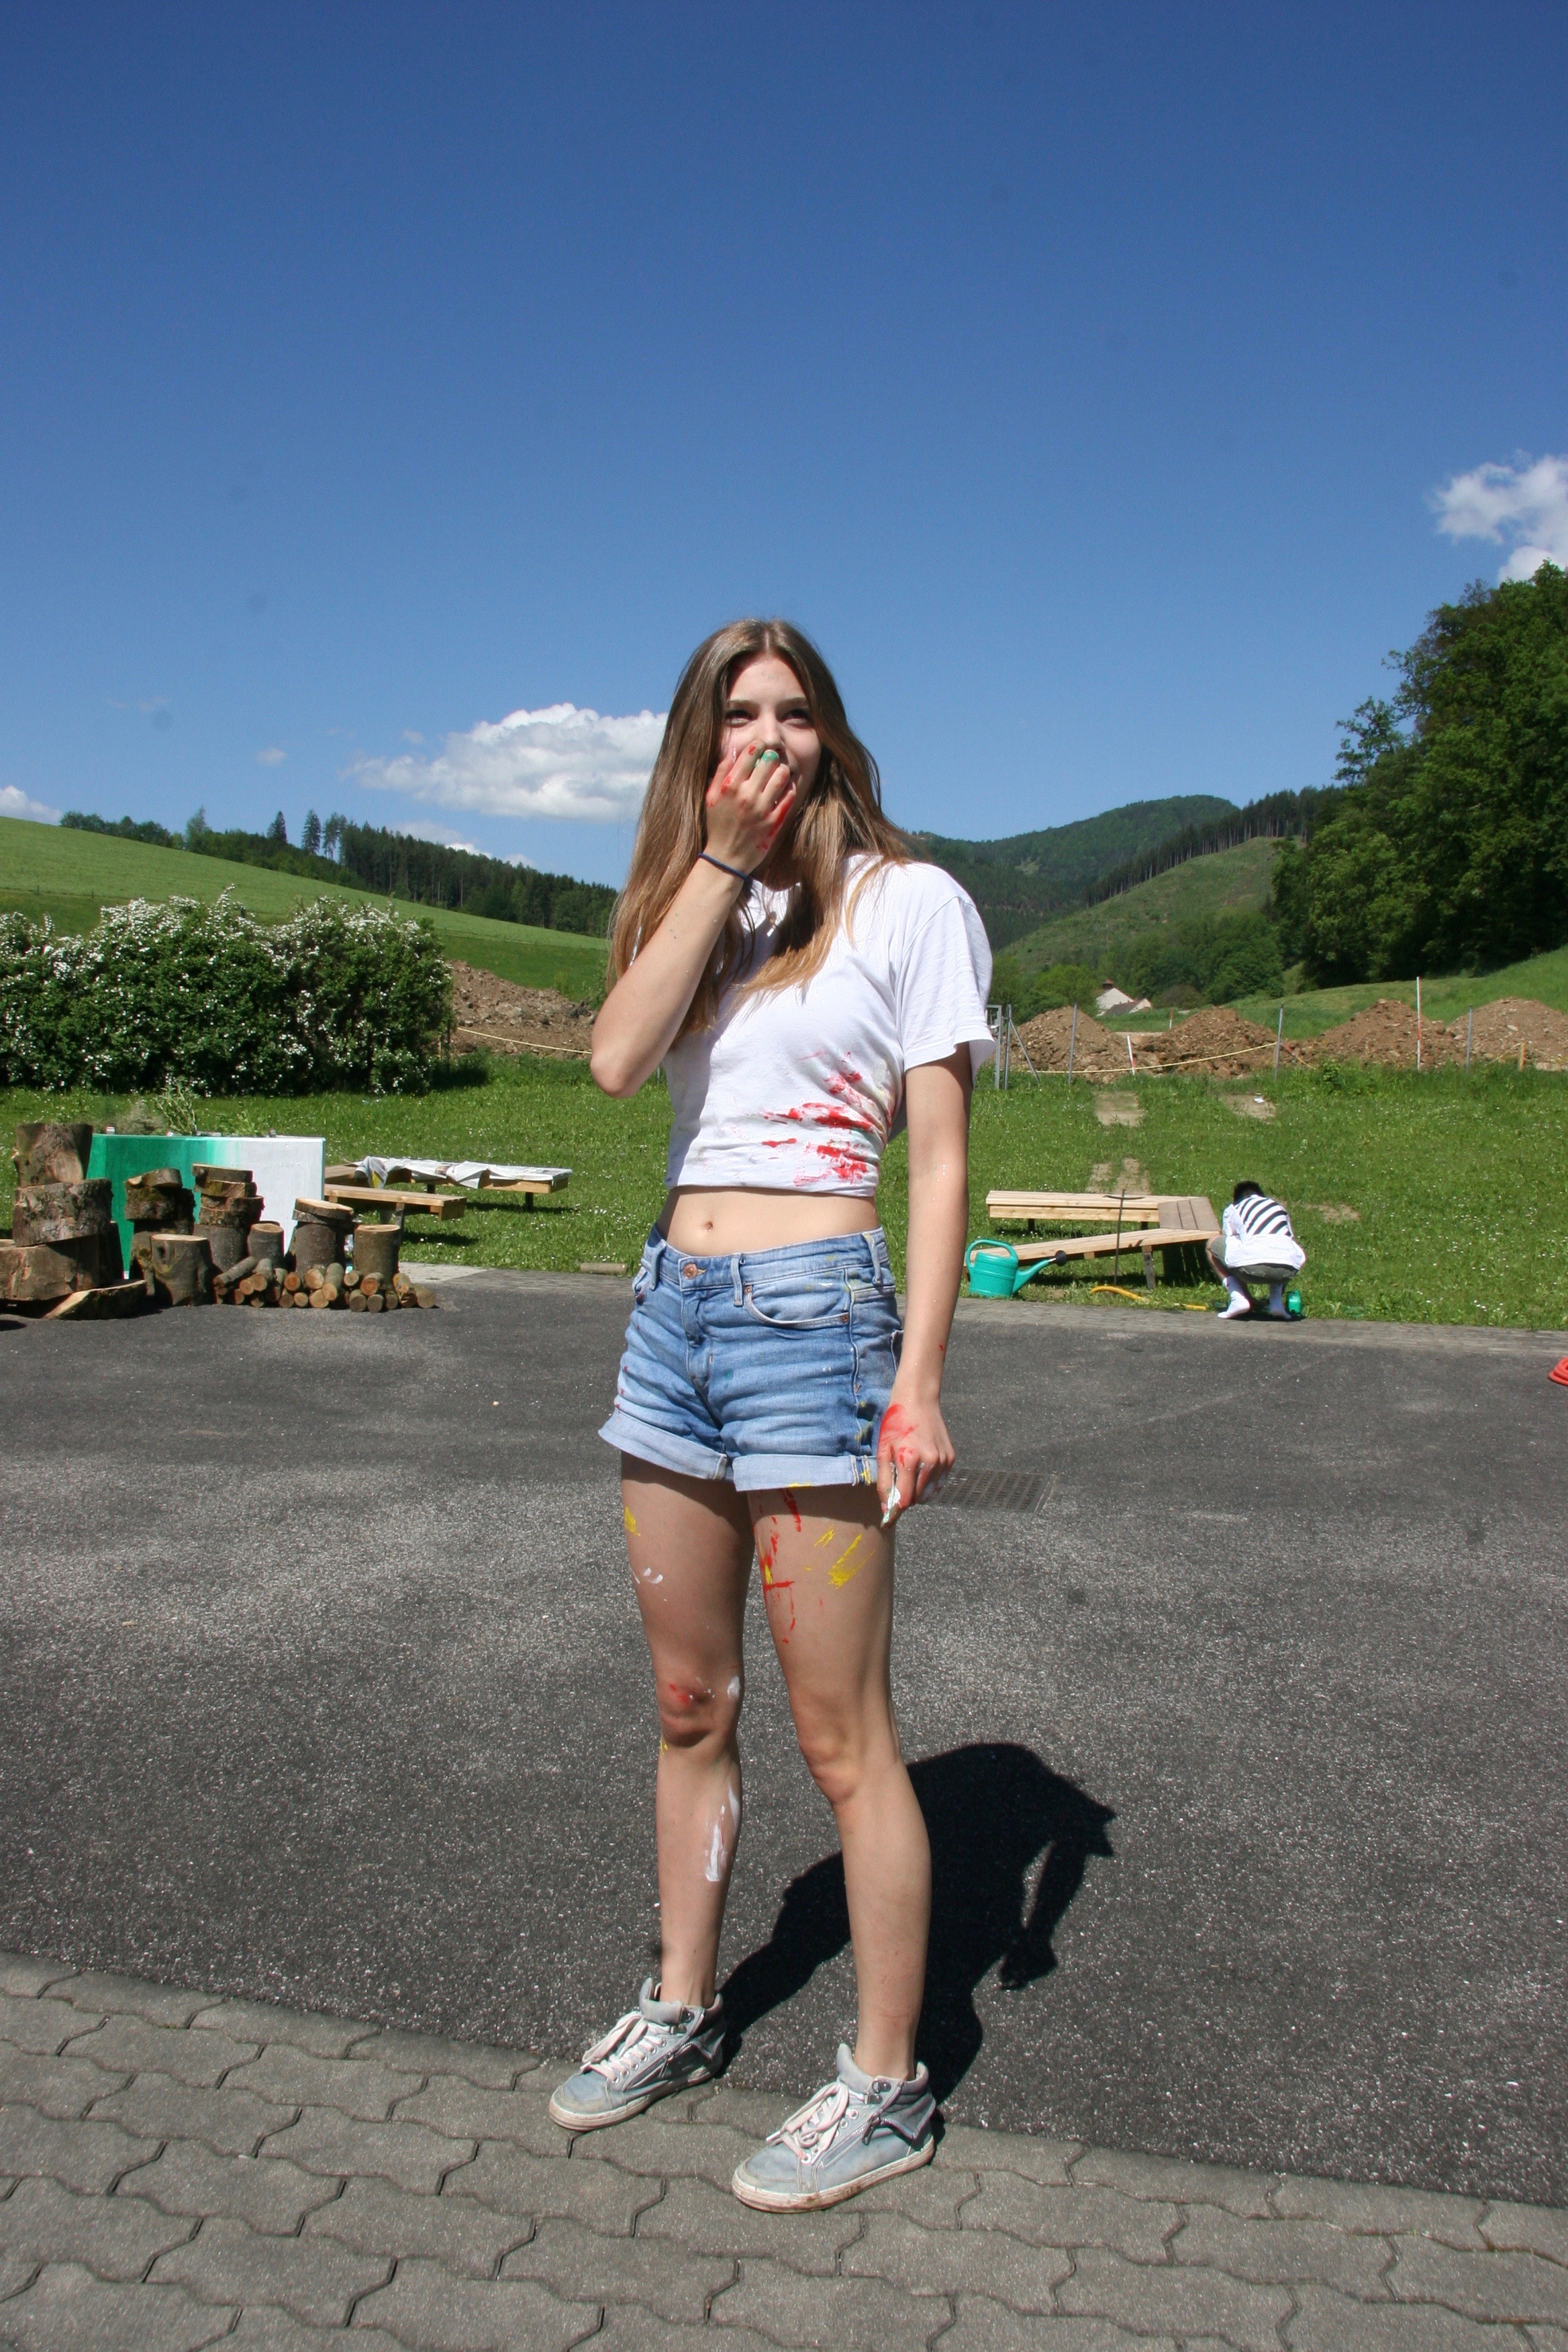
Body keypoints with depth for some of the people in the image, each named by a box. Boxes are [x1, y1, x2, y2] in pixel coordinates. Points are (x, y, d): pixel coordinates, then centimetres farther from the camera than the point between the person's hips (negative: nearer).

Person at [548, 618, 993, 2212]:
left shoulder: (908, 900, -1)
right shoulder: (700, 904, 15)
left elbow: (940, 1156, -6)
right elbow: (617, 1059, -5)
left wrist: (919, 1378, -13)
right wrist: (719, 857, -6)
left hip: (810, 1313, -6)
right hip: (673, 1304, 6)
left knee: (839, 1735, 1)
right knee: (690, 1706, 17)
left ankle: (887, 2088, 18)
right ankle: (679, 2011, 34)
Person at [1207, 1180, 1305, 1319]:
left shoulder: (1233, 1210, 27)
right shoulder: (1279, 1207, 36)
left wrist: (1249, 1297, 39)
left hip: (1252, 1265, -3)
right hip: (1289, 1268, 3)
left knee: (1212, 1245, 25)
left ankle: (1238, 1298, 5)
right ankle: (1277, 1301, 17)